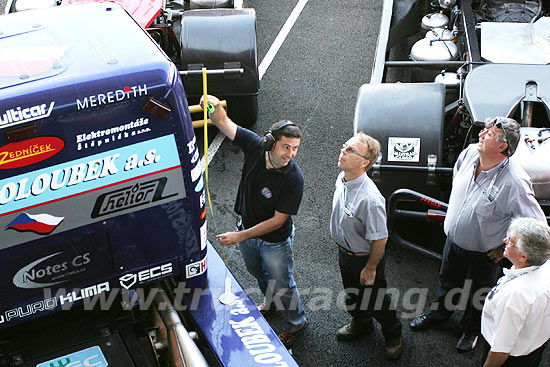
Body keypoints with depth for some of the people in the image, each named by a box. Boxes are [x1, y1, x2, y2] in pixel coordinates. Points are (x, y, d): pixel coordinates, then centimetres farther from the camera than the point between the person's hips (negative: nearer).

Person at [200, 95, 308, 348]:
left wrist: (240, 236, -27)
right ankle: (271, 302, 62)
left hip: (275, 240, -6)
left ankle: (295, 323, 44)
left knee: (282, 286, 15)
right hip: (248, 228, 6)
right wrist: (214, 106, -40)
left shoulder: (293, 179, -34)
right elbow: (223, 123, -15)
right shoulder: (256, 146, -22)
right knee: (257, 273, 31)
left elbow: (277, 221, -27)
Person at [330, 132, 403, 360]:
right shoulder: (342, 179, -11)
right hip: (344, 251, 7)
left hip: (365, 258, -7)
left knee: (375, 300, 16)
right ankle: (361, 324, 58)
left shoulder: (370, 198, -38)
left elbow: (380, 239, -28)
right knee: (352, 294, 29)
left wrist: (370, 268, -16)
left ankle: (393, 335, 45)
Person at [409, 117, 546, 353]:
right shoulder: (470, 152, -16)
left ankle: (471, 329, 49)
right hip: (453, 238, 5)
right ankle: (439, 313, 57)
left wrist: (505, 249, -16)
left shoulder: (515, 182, -34)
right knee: (447, 281, 30)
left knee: (478, 296, 21)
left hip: (483, 252, -5)